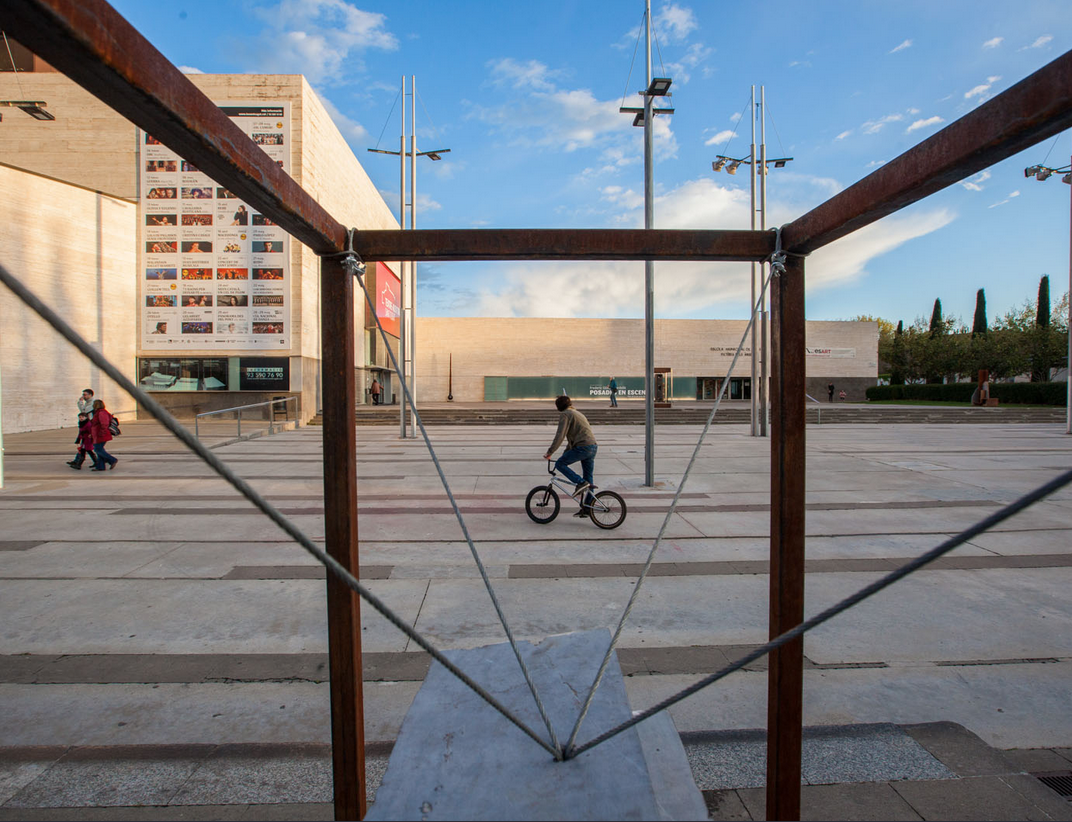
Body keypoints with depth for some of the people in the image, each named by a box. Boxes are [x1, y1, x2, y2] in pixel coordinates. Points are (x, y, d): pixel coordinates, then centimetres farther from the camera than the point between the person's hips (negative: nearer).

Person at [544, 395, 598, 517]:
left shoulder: (565, 415, -1)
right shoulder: (577, 413, 29)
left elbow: (560, 435, -11)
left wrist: (549, 452, -7)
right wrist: (565, 454, 34)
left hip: (583, 447, -9)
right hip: (593, 446, 9)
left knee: (560, 464, -2)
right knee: (589, 477, 11)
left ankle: (581, 483, -12)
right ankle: (586, 508, 14)